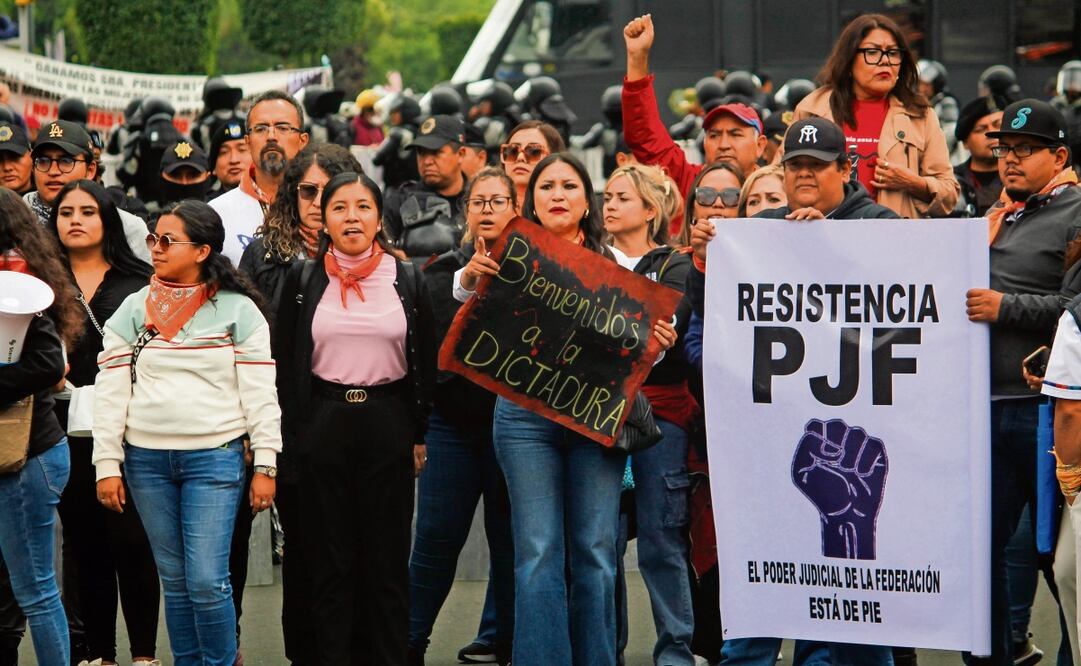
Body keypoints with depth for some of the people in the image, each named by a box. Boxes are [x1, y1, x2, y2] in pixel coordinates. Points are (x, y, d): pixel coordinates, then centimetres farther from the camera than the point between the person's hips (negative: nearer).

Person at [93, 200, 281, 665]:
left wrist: (265, 466, -5)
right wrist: (107, 465, 0)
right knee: (173, 578, 9)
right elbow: (109, 391, 5)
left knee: (207, 581, -7)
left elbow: (260, 392, -1)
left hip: (214, 457, -3)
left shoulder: (237, 310, -1)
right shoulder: (134, 310, 6)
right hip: (147, 459, 3)